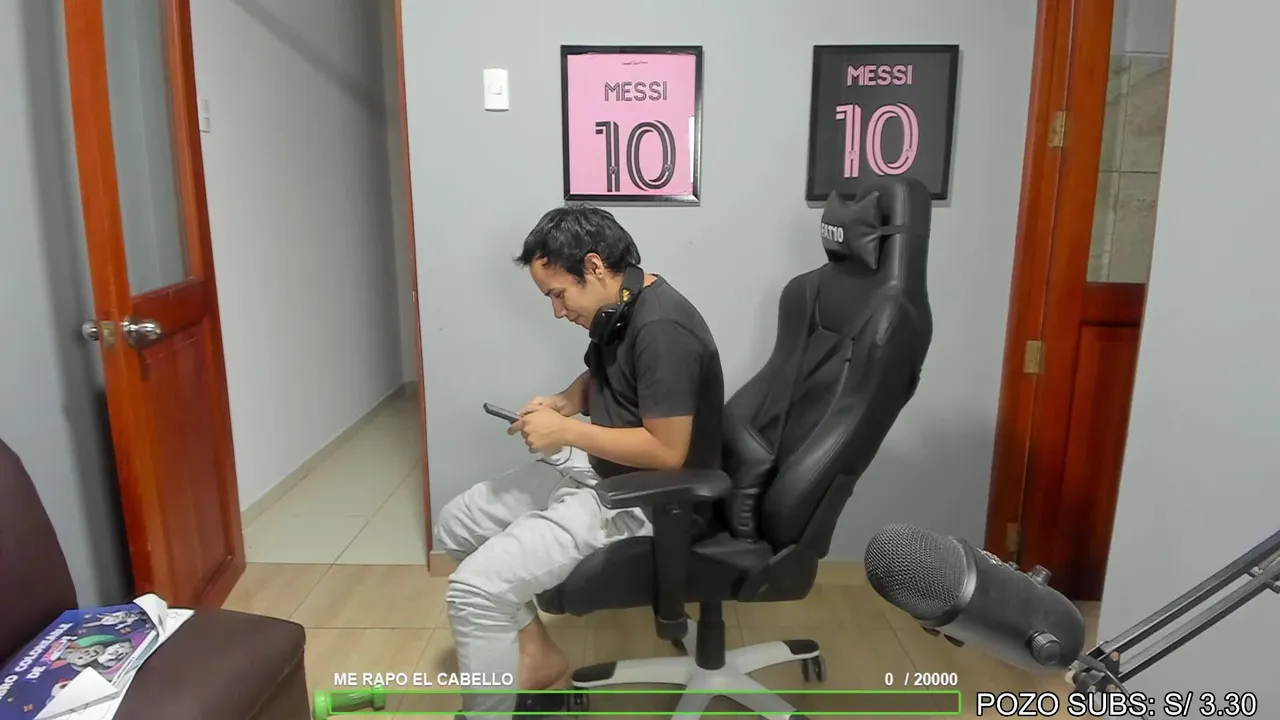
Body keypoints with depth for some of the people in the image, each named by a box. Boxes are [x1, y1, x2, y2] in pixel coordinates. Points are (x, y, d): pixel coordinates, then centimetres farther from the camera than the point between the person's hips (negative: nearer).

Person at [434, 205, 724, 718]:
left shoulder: (661, 327, -26)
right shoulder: (617, 308, 4)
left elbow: (667, 451, -27)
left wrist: (567, 431, -20)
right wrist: (563, 402, 0)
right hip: (593, 467, 11)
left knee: (476, 587, -19)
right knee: (457, 525, 13)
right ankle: (537, 657, 18)